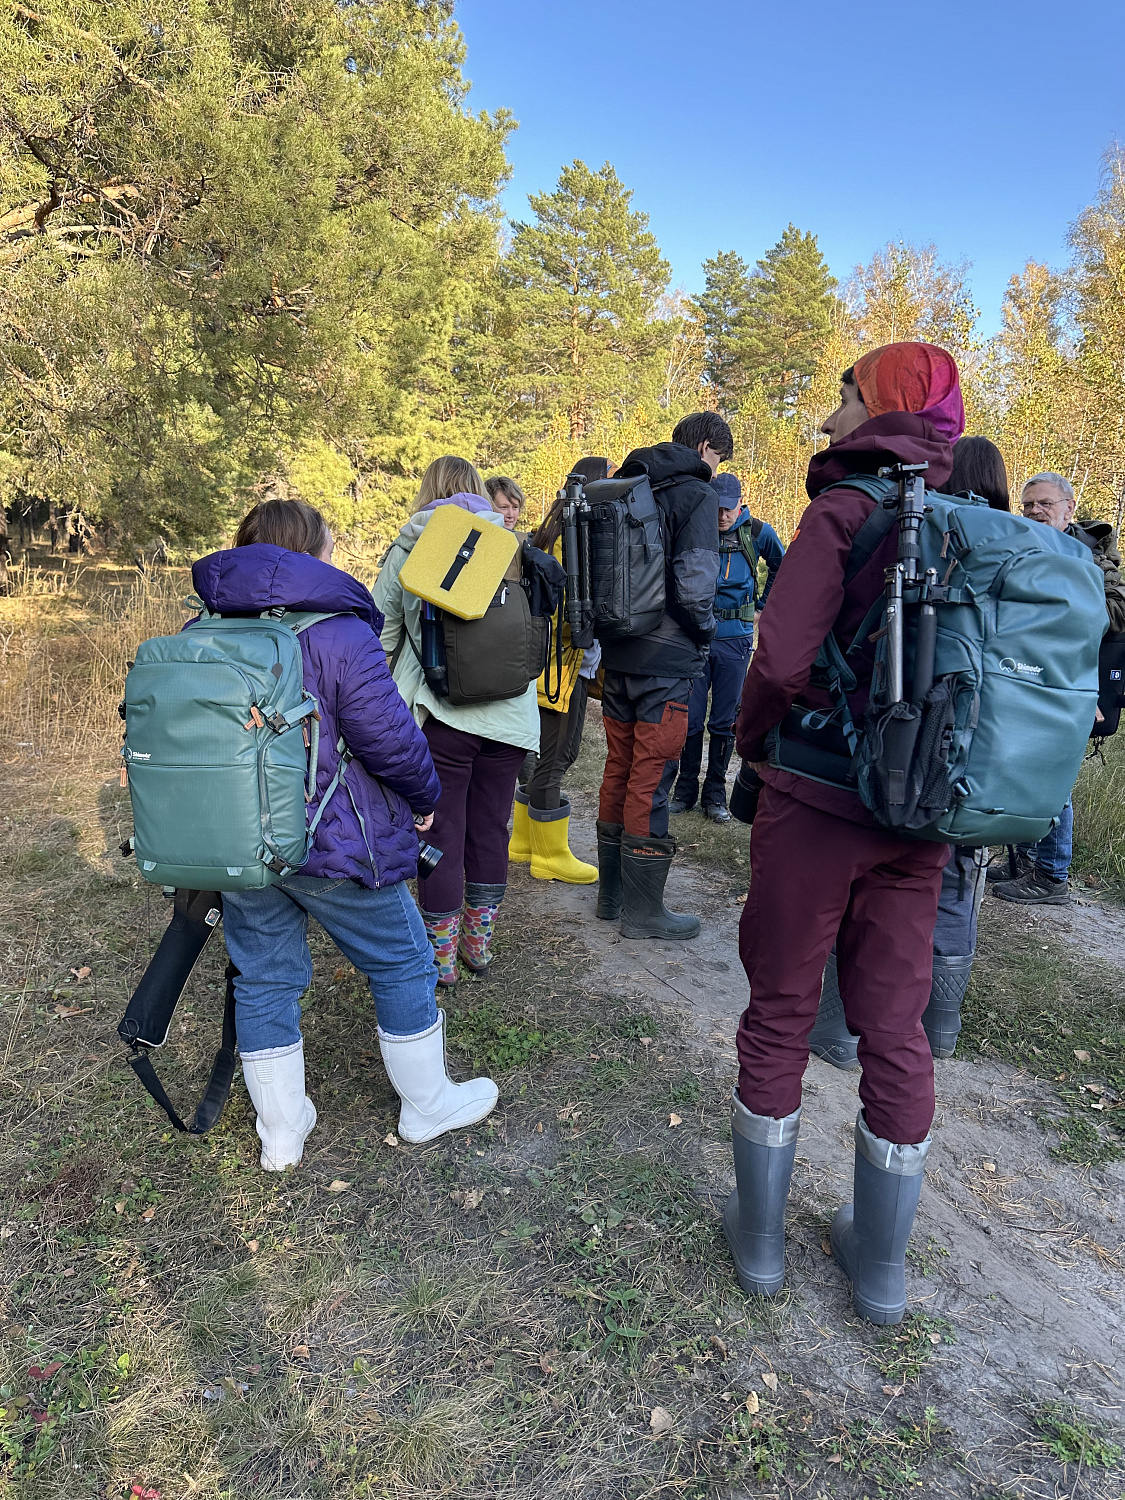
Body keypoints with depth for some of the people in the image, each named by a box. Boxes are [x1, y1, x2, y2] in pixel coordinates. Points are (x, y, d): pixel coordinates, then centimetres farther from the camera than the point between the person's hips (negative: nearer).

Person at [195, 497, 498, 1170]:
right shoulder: (338, 632, -17)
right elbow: (389, 736, -21)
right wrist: (424, 795, -2)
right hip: (334, 846, -6)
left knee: (264, 978, 17)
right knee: (402, 964, 13)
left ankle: (282, 1132, 31)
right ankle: (428, 1105, 30)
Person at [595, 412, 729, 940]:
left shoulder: (626, 488, 13)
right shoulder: (697, 495, -9)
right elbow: (694, 584, -20)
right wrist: (703, 638, -3)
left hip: (618, 656, 7)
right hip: (666, 661, -7)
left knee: (619, 769, 15)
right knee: (651, 781, -1)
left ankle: (611, 893, 26)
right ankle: (642, 910, 9)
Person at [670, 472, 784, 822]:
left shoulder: (757, 533, 0)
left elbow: (781, 567, 19)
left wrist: (764, 603, 14)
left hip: (735, 639, 0)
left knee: (725, 722, 6)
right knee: (690, 717, 2)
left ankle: (715, 795, 16)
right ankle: (686, 790, 17)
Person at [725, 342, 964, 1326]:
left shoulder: (843, 510, -11)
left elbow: (783, 661, -21)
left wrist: (753, 740, -3)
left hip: (817, 802, -5)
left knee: (780, 1016, 11)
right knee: (896, 1030, 14)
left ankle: (761, 1236, 28)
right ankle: (882, 1263, 30)